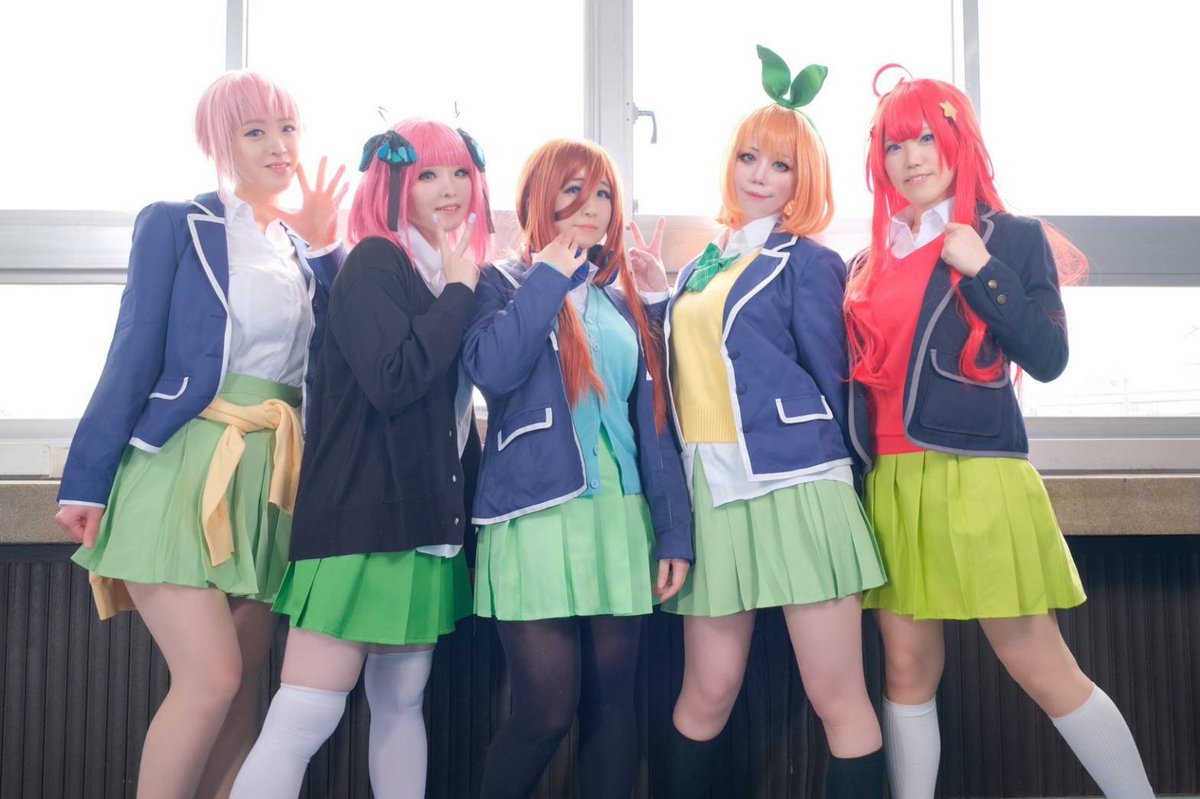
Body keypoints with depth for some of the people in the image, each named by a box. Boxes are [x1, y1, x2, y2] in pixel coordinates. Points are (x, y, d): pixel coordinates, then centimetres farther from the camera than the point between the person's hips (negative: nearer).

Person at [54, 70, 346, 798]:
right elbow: (134, 353, -4)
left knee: (243, 685, 9)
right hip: (182, 467, -5)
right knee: (211, 679, -12)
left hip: (269, 477, 5)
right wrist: (88, 478, -7)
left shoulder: (311, 247, 15)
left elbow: (329, 365, 5)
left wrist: (322, 252, 0)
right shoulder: (175, 224, 1)